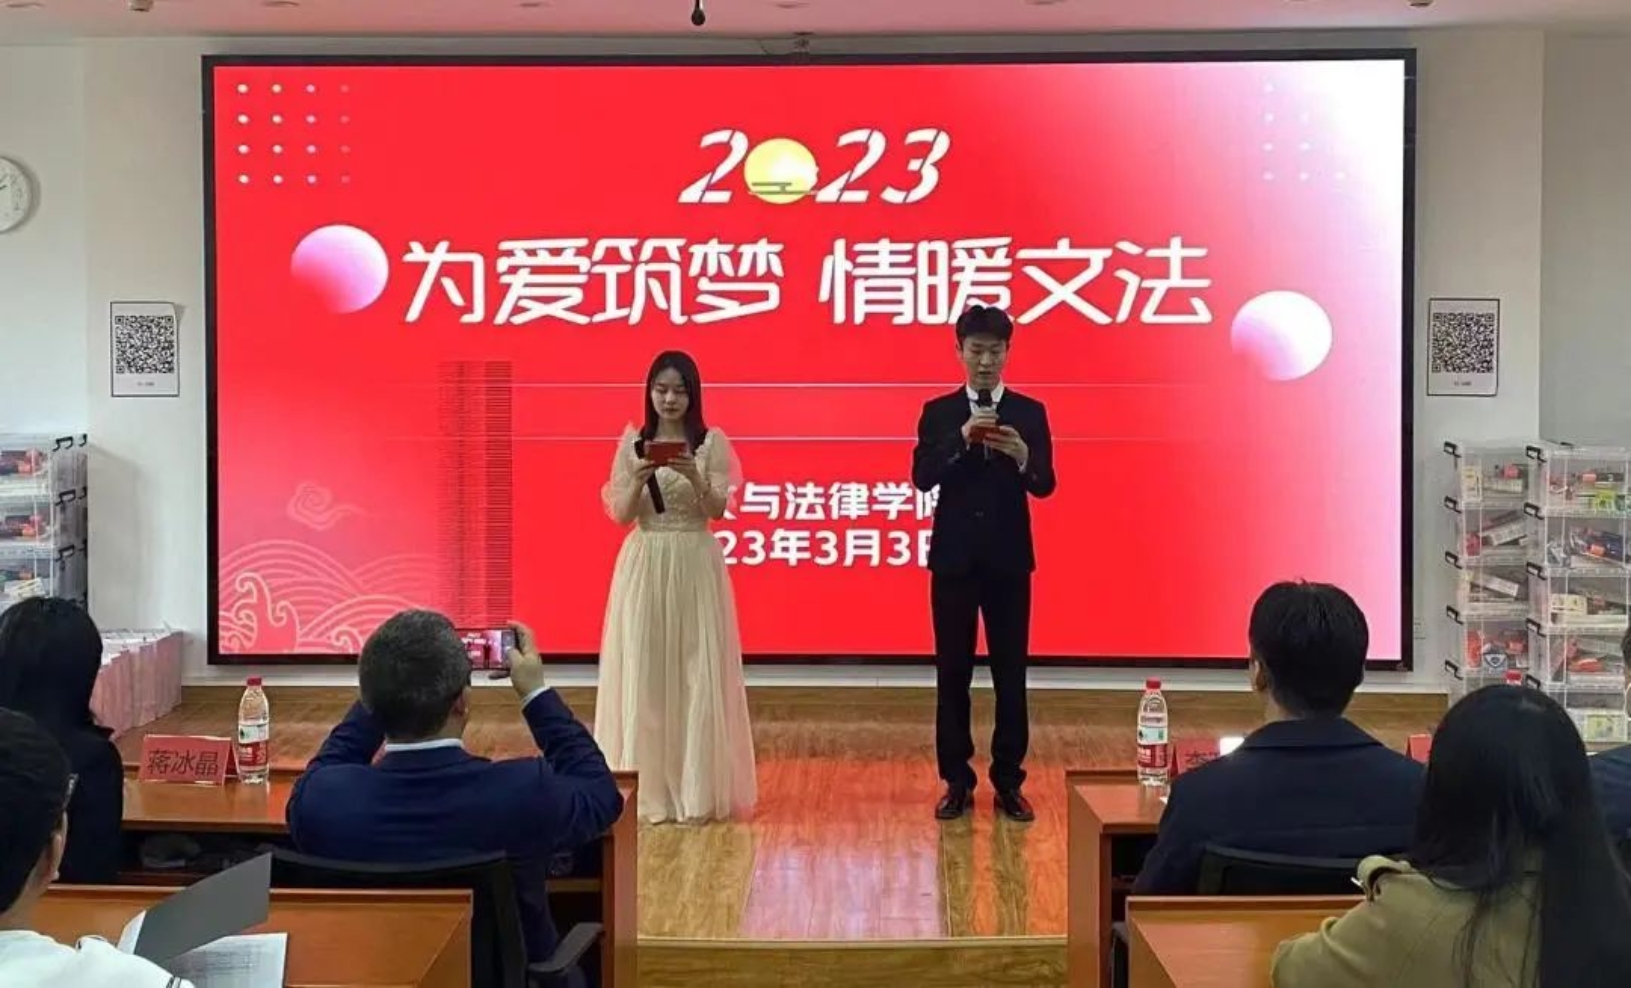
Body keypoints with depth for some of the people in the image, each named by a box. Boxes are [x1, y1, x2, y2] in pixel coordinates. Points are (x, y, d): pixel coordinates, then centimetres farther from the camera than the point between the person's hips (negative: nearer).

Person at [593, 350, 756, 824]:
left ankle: (697, 791, 6)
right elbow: (619, 514, 1)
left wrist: (694, 477, -24)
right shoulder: (632, 442, 5)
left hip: (695, 567, -1)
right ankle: (646, 790, 8)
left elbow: (717, 510, -6)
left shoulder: (712, 442, 2)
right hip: (644, 567, 1)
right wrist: (639, 478, -18)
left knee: (698, 675, -1)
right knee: (643, 674, 0)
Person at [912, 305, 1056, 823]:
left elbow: (1045, 485, -5)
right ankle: (957, 783, 15)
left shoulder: (1029, 412, 3)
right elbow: (922, 478, -10)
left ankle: (1009, 783, 13)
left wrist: (1022, 456, -26)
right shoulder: (938, 412, 3)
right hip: (953, 559, 0)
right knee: (952, 673, 6)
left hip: (1009, 560, 0)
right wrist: (962, 439, -23)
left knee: (1010, 674, 4)